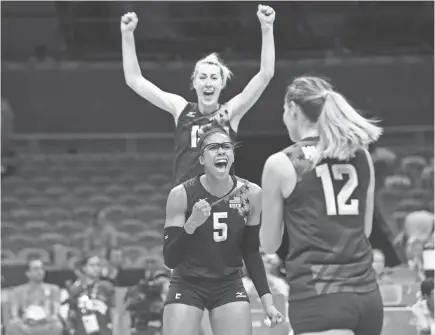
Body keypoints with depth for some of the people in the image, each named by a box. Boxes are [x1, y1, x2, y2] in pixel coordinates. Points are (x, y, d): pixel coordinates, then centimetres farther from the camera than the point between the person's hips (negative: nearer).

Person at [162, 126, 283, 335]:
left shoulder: (250, 194, -5)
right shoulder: (182, 194, -14)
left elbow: (251, 252, 7)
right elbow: (170, 259, -15)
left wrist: (267, 300, 0)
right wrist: (191, 224, -31)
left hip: (229, 286, 2)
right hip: (187, 285, -2)